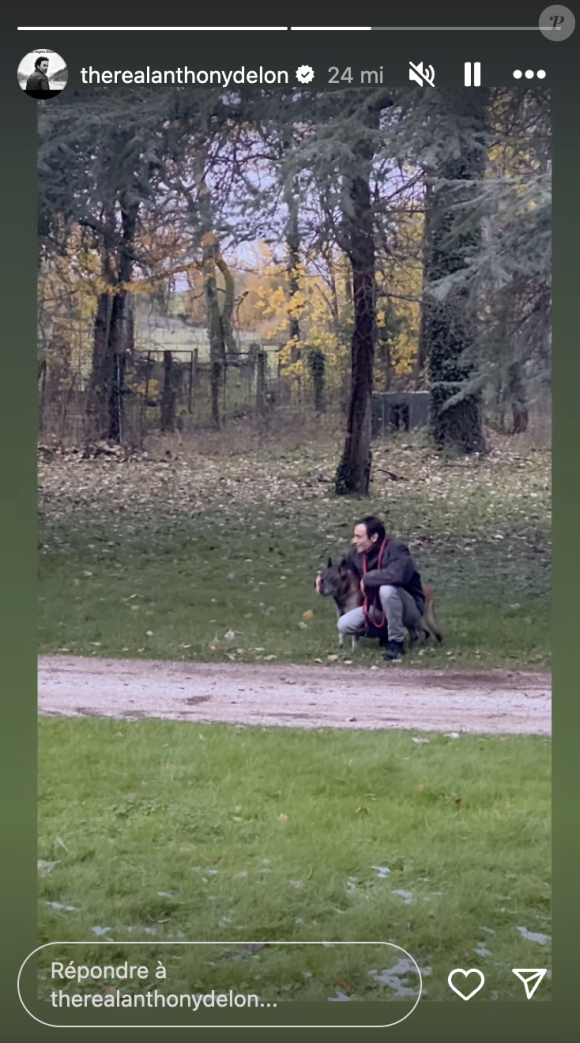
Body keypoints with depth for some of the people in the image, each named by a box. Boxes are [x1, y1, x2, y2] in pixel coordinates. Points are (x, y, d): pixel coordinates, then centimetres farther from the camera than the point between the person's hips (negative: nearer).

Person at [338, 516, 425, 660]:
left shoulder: (396, 548, -25)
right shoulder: (357, 554, -3)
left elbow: (398, 574, -44)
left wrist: (367, 578, -30)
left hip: (409, 610, -7)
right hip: (378, 608, 7)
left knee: (387, 589, -38)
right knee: (344, 625, -9)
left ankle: (396, 642, -21)